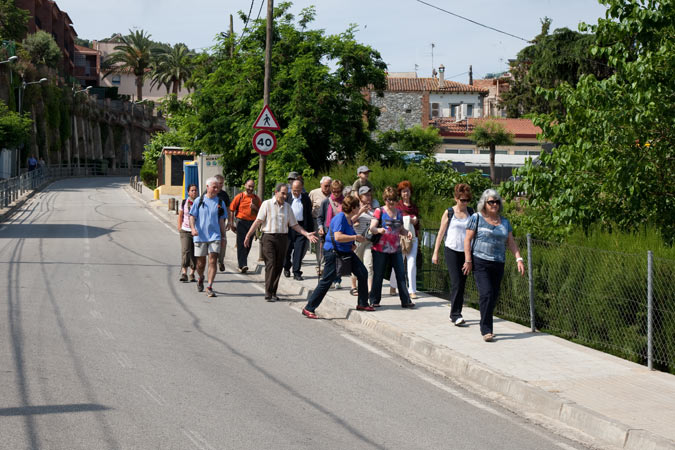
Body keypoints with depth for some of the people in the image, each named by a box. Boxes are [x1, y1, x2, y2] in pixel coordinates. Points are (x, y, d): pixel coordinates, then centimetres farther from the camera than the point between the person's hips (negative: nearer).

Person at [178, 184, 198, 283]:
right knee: (185, 251, -15)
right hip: (185, 231, -1)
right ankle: (183, 273, -19)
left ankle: (192, 274, 17)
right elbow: (180, 215, 14)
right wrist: (179, 228, 7)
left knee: (195, 254, 4)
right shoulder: (184, 202, 4)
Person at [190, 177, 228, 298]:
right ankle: (201, 278, 39)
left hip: (215, 236, 0)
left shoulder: (220, 203, 8)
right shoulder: (199, 201, 4)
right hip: (200, 236, 0)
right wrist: (193, 228, -16)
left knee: (213, 261, -11)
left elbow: (221, 221, 13)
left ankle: (209, 287, -9)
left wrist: (223, 237, 11)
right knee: (201, 262, 8)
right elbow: (192, 216, 2)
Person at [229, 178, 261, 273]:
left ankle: (240, 264, 23)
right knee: (241, 244, -10)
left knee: (248, 245, 8)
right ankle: (242, 265, -15)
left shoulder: (256, 199, 9)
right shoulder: (239, 197, -1)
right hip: (241, 222, -4)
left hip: (252, 223, 4)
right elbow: (231, 210, -1)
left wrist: (255, 208, -7)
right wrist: (232, 224, -4)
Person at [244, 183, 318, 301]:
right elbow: (258, 221, -3)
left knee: (279, 266, 4)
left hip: (282, 238, 4)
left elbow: (294, 224, 15)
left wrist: (307, 234, 5)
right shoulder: (267, 204, 1)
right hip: (269, 238, -4)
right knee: (271, 264, -12)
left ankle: (273, 293, 12)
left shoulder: (287, 207, 13)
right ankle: (268, 293, -12)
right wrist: (248, 236, -8)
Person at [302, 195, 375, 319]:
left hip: (347, 252, 10)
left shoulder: (349, 219, 8)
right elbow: (338, 237, -33)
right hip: (334, 252, -10)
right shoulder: (340, 218, -21)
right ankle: (309, 309, -2)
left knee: (363, 273, 7)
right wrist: (355, 237, -25)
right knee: (326, 281, -8)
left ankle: (362, 304, 21)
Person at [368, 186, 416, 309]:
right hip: (380, 249, -4)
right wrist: (379, 230, -32)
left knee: (401, 275, 0)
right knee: (378, 275, 2)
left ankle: (405, 301, 3)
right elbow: (372, 228, -10)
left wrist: (407, 232, -1)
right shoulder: (379, 211, -2)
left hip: (396, 249, 4)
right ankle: (374, 301, 13)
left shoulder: (399, 213, 13)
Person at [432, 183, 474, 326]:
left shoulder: (471, 212, 8)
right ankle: (455, 315, -11)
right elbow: (441, 233, 3)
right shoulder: (449, 213, 0)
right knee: (456, 282, -12)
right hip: (451, 250, -3)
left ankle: (455, 314, 15)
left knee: (462, 283, 5)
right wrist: (435, 253, 2)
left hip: (466, 251, 3)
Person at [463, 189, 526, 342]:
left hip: (498, 265, 5)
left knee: (494, 296, 5)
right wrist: (468, 260, -8)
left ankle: (485, 327, 19)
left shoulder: (505, 222, 14)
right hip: (480, 262, -5)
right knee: (486, 293, -16)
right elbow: (467, 239, -1)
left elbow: (511, 242, 12)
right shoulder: (476, 218, 1)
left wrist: (519, 259, 0)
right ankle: (486, 330, -13)